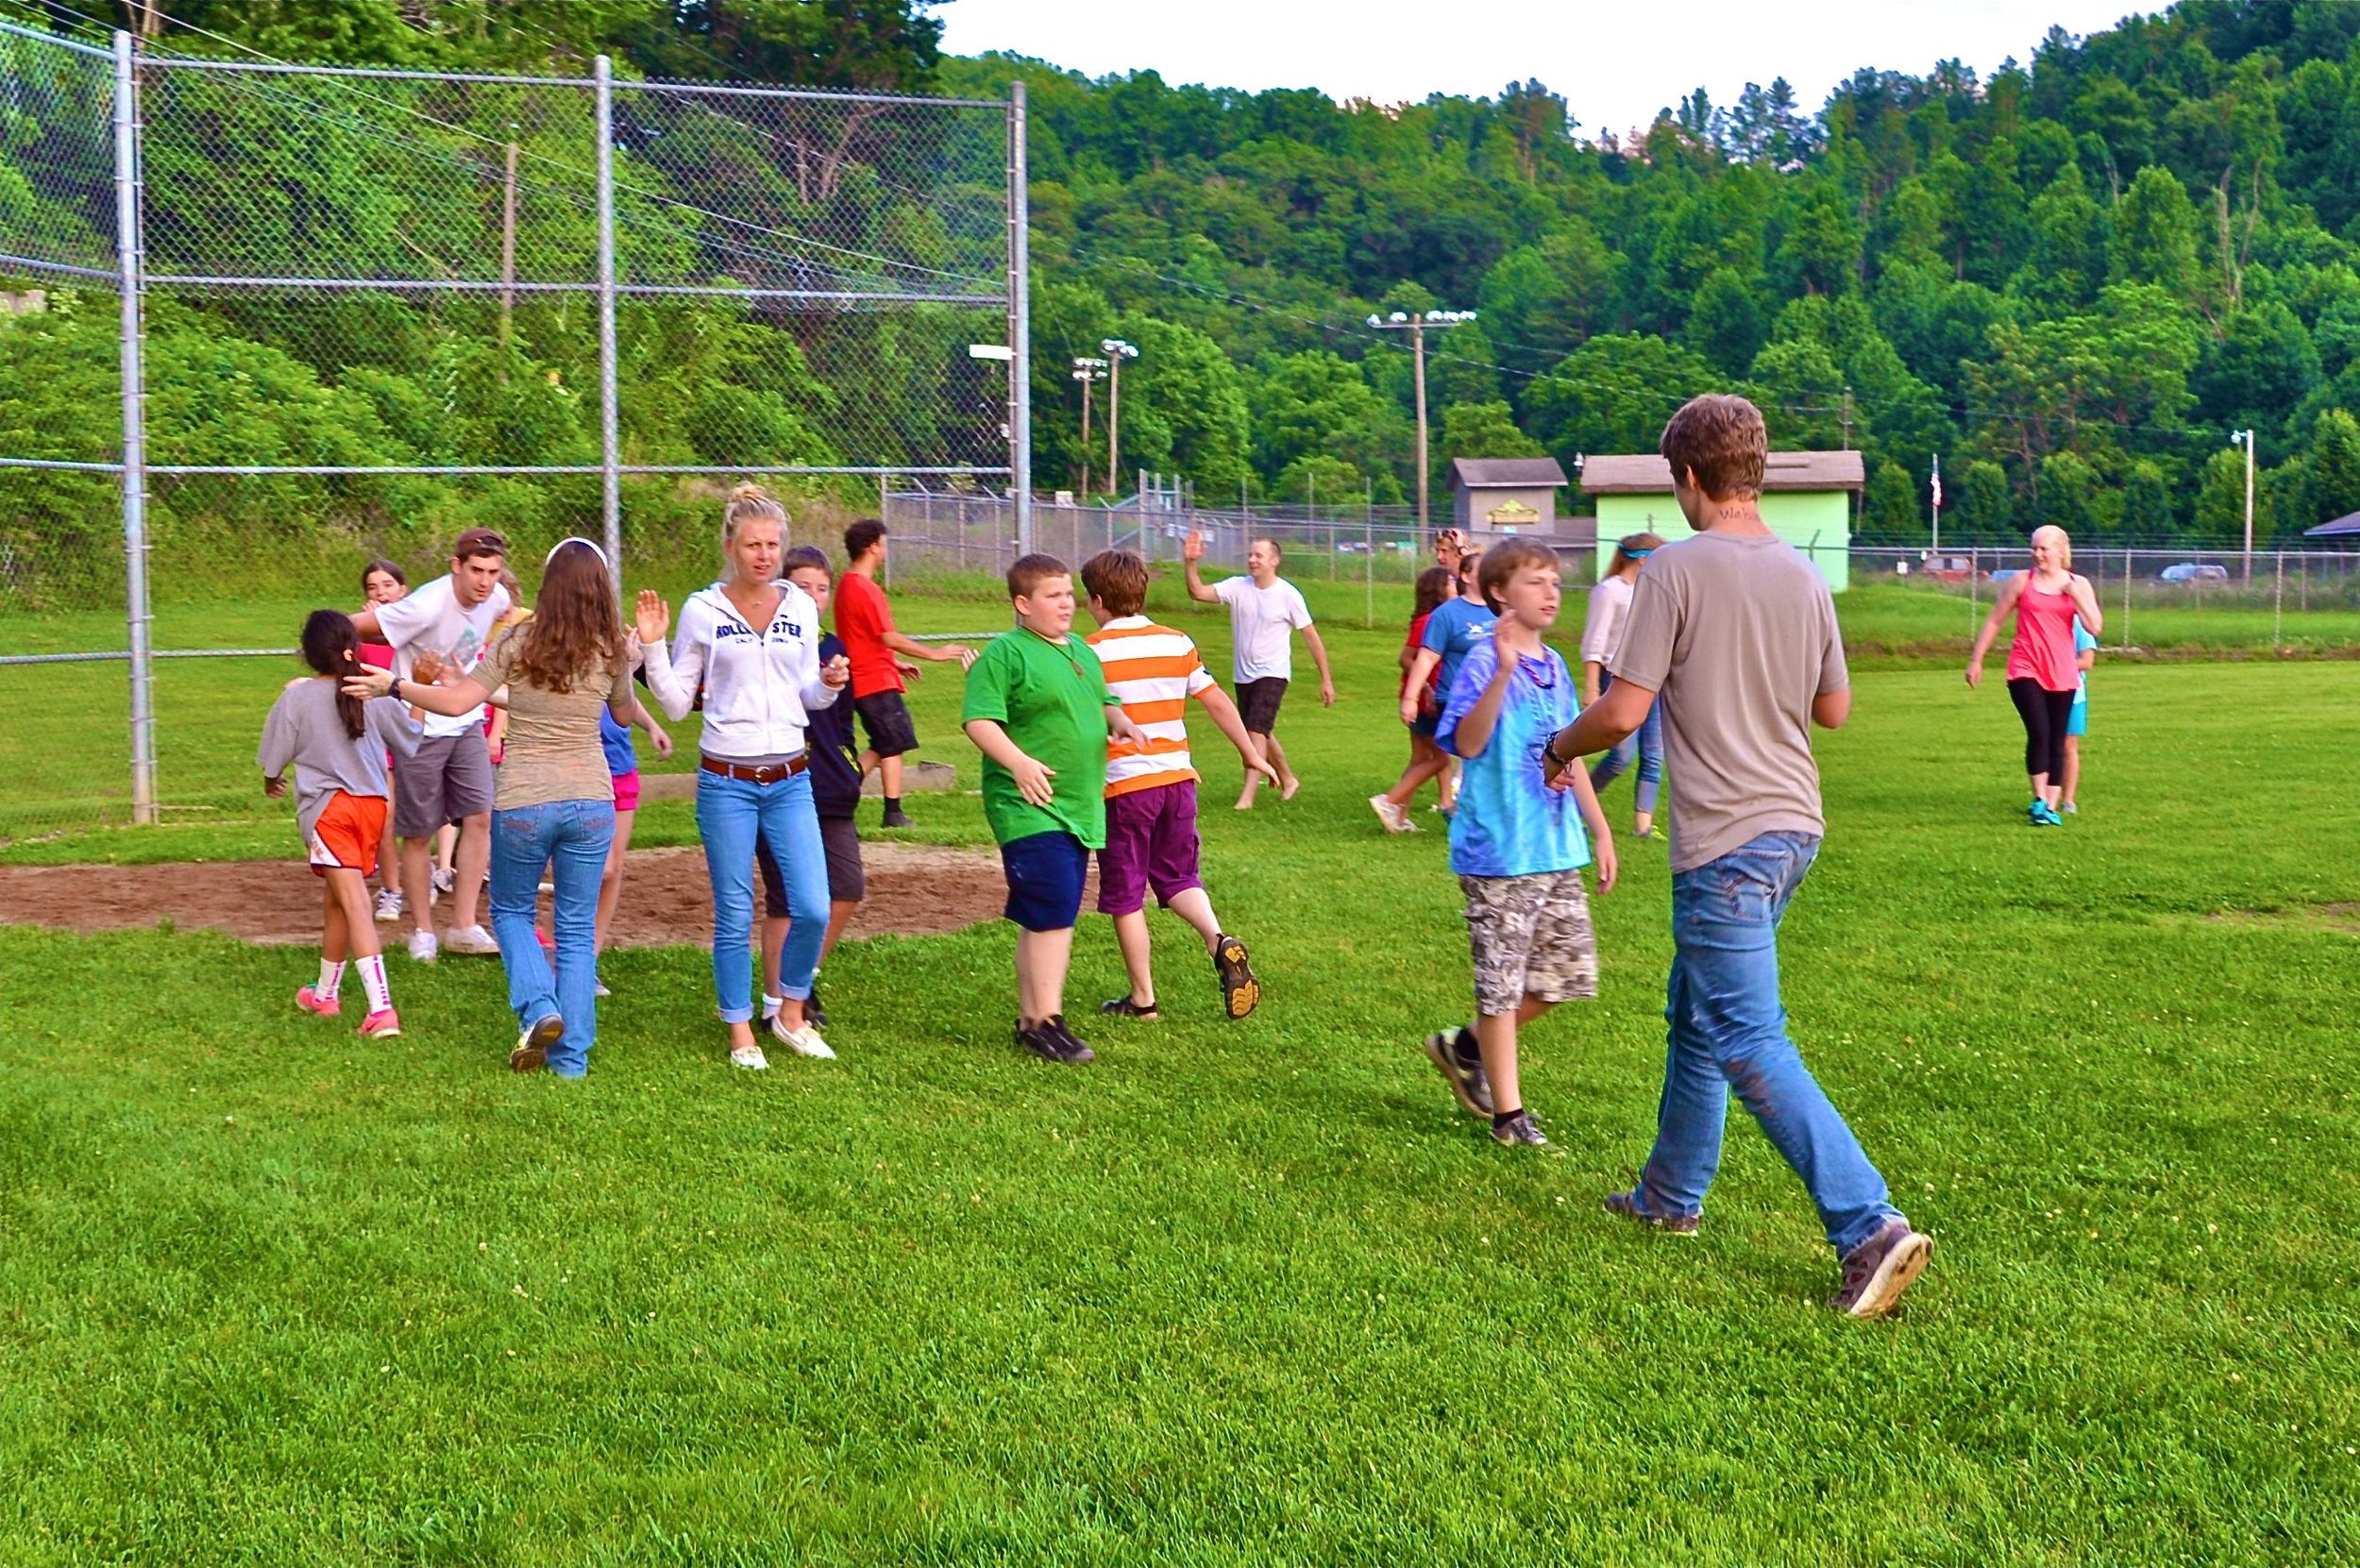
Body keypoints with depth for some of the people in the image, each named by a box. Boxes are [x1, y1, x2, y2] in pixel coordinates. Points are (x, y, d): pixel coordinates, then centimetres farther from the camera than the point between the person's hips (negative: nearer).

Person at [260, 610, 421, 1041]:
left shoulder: (295, 699, -6)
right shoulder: (375, 695, 2)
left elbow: (274, 758, 3)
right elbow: (411, 738, 16)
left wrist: (271, 783, 25)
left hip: (328, 807, -4)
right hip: (372, 804, 4)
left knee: (354, 904, -9)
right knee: (337, 901, 19)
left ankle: (381, 1006, -20)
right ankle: (325, 993, 33)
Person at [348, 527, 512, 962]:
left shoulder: (497, 599, -7)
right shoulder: (427, 606, -27)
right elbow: (352, 628, -20)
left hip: (466, 723, 6)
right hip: (419, 727, -5)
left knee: (480, 818, -2)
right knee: (419, 833, 4)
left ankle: (464, 926, 7)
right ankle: (423, 931, 18)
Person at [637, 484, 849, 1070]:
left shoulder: (801, 607, 7)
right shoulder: (702, 610, -2)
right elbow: (676, 703, 1)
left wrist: (829, 684, -6)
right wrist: (653, 647, -11)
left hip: (790, 779, 3)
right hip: (725, 782, -3)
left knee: (813, 910, -3)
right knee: (735, 916, 3)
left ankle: (791, 1014, 20)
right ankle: (740, 1032, 18)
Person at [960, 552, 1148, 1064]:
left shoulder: (1082, 651, 17)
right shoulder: (1005, 654, -9)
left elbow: (1103, 701, 30)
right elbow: (979, 720, -17)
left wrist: (1120, 720, 7)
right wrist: (1019, 763, -30)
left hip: (1078, 807, 8)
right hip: (1029, 806, -8)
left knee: (1042, 920, 13)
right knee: (1053, 914, -13)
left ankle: (1030, 1016, 20)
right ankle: (1046, 1022, -6)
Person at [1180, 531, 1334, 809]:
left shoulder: (1288, 595, -11)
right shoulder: (1237, 587, -3)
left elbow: (1311, 637, -5)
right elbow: (1198, 593, -15)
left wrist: (1326, 680, -4)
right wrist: (1189, 564, -33)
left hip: (1273, 674, -5)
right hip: (1244, 674, 5)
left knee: (1256, 729, -18)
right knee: (1262, 733, 17)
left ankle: (1247, 795, -20)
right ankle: (1287, 780, 38)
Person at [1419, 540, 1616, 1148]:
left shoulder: (1555, 666, 11)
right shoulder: (1485, 661, -12)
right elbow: (1467, 743, -27)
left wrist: (1600, 831, 19)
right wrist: (1503, 671, -36)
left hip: (1558, 850, 8)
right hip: (1499, 850, -8)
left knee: (1570, 971, 10)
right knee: (1502, 980, 1)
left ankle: (1464, 1047, 27)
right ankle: (1508, 1113, 12)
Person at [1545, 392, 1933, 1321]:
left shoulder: (1677, 569, -13)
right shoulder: (1802, 574, 7)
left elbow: (1622, 711, -15)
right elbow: (1834, 708, 15)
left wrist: (1561, 748, 5)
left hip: (1726, 841, -8)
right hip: (1795, 824, 8)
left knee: (1748, 1044, -6)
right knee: (1696, 1009, 22)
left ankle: (1870, 1229, -13)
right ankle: (1672, 1193, 35)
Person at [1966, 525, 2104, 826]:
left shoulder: (2078, 585, 7)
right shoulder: (2022, 581, 3)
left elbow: (2095, 627, -2)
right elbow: (1994, 621, 7)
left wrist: (2076, 596, -13)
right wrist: (1976, 660, 5)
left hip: (2062, 674, 2)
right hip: (2025, 670, -2)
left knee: (2057, 741, 4)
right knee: (2039, 733, -17)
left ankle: (2051, 807, 10)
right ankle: (2039, 799, -5)